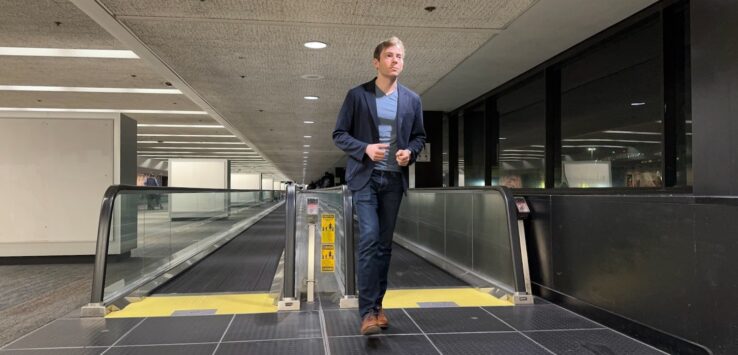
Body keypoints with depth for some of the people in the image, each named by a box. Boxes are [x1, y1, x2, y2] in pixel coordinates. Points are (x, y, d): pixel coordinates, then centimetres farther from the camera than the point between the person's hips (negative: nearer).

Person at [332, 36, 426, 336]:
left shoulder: (412, 100, 8)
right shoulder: (357, 95, 0)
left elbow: (419, 136, 15)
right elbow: (339, 134, 0)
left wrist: (410, 152, -7)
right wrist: (365, 149, -17)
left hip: (394, 179, 4)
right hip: (365, 177, -3)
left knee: (384, 244, 8)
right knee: (369, 239, -14)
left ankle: (377, 305, 20)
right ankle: (367, 311, -9)